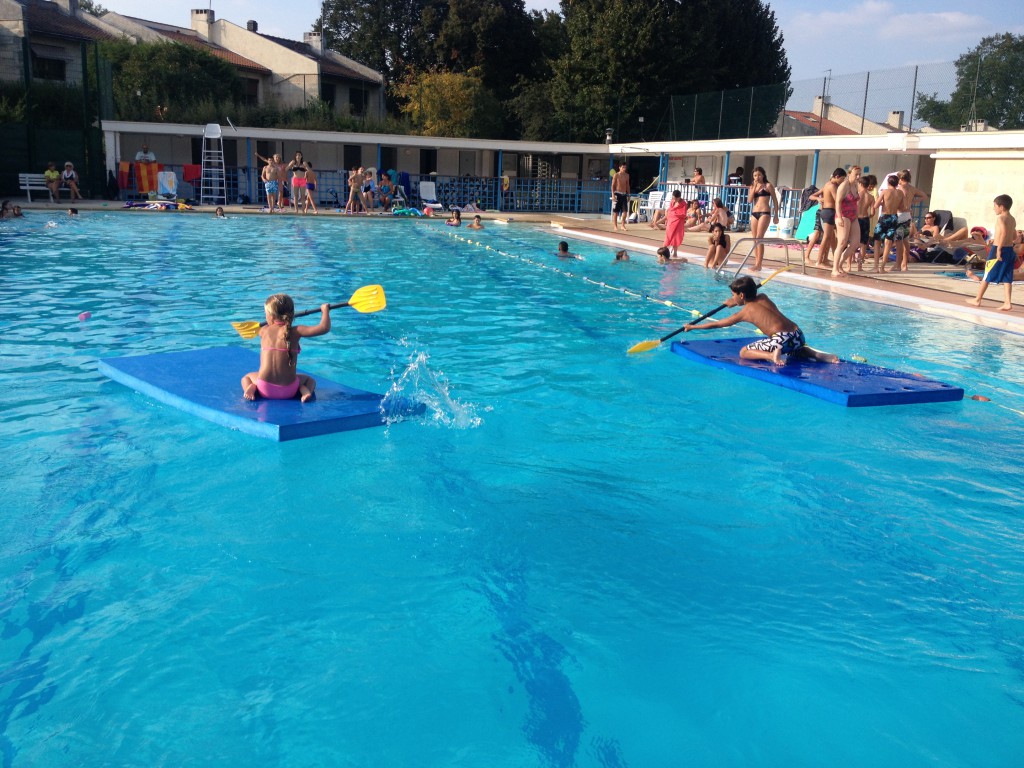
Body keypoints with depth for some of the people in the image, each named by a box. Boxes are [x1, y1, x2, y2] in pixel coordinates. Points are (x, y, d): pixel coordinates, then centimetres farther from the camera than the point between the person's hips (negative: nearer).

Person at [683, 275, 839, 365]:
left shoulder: (745, 312, 5)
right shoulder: (763, 297, 19)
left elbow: (716, 324, 15)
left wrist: (693, 327, 25)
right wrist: (736, 302, 48)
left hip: (781, 338, -7)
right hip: (798, 334, 7)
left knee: (743, 352, 5)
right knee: (793, 350, 42)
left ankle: (771, 355, -22)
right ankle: (815, 354, 10)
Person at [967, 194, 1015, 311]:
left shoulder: (1000, 218, -11)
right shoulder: (1012, 219, 13)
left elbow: (1004, 232, -26)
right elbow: (1013, 236, 18)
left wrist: (999, 248, -26)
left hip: (998, 250, -8)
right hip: (1010, 250, 8)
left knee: (987, 276, 4)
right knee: (1007, 278, 6)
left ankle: (977, 300, 12)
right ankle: (1008, 302, -1)